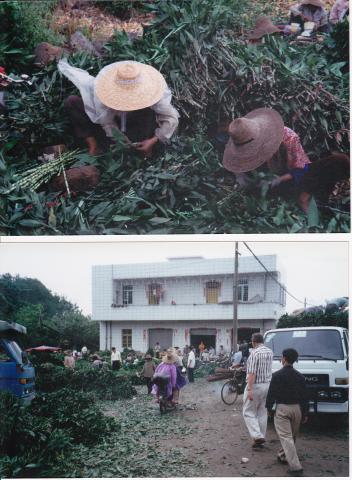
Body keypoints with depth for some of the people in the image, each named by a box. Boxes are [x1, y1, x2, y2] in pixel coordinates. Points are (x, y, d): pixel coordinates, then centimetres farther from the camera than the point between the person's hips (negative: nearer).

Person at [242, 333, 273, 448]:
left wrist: (250, 389, -22)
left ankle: (258, 436, -10)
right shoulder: (270, 352, 7)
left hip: (256, 385, -7)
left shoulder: (255, 353, -17)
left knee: (248, 412, 1)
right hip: (267, 384, 7)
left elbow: (252, 373, -22)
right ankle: (261, 436, 18)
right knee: (262, 413, 14)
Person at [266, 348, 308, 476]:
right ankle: (283, 456, 38)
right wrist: (305, 413, 14)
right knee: (292, 436, 21)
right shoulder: (300, 377, 3)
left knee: (286, 437, -6)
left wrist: (269, 407, 5)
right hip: (297, 408, 5)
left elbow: (271, 393, -7)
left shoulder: (277, 375, -9)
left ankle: (295, 467, -14)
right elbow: (304, 397, 7)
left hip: (282, 409, -5)